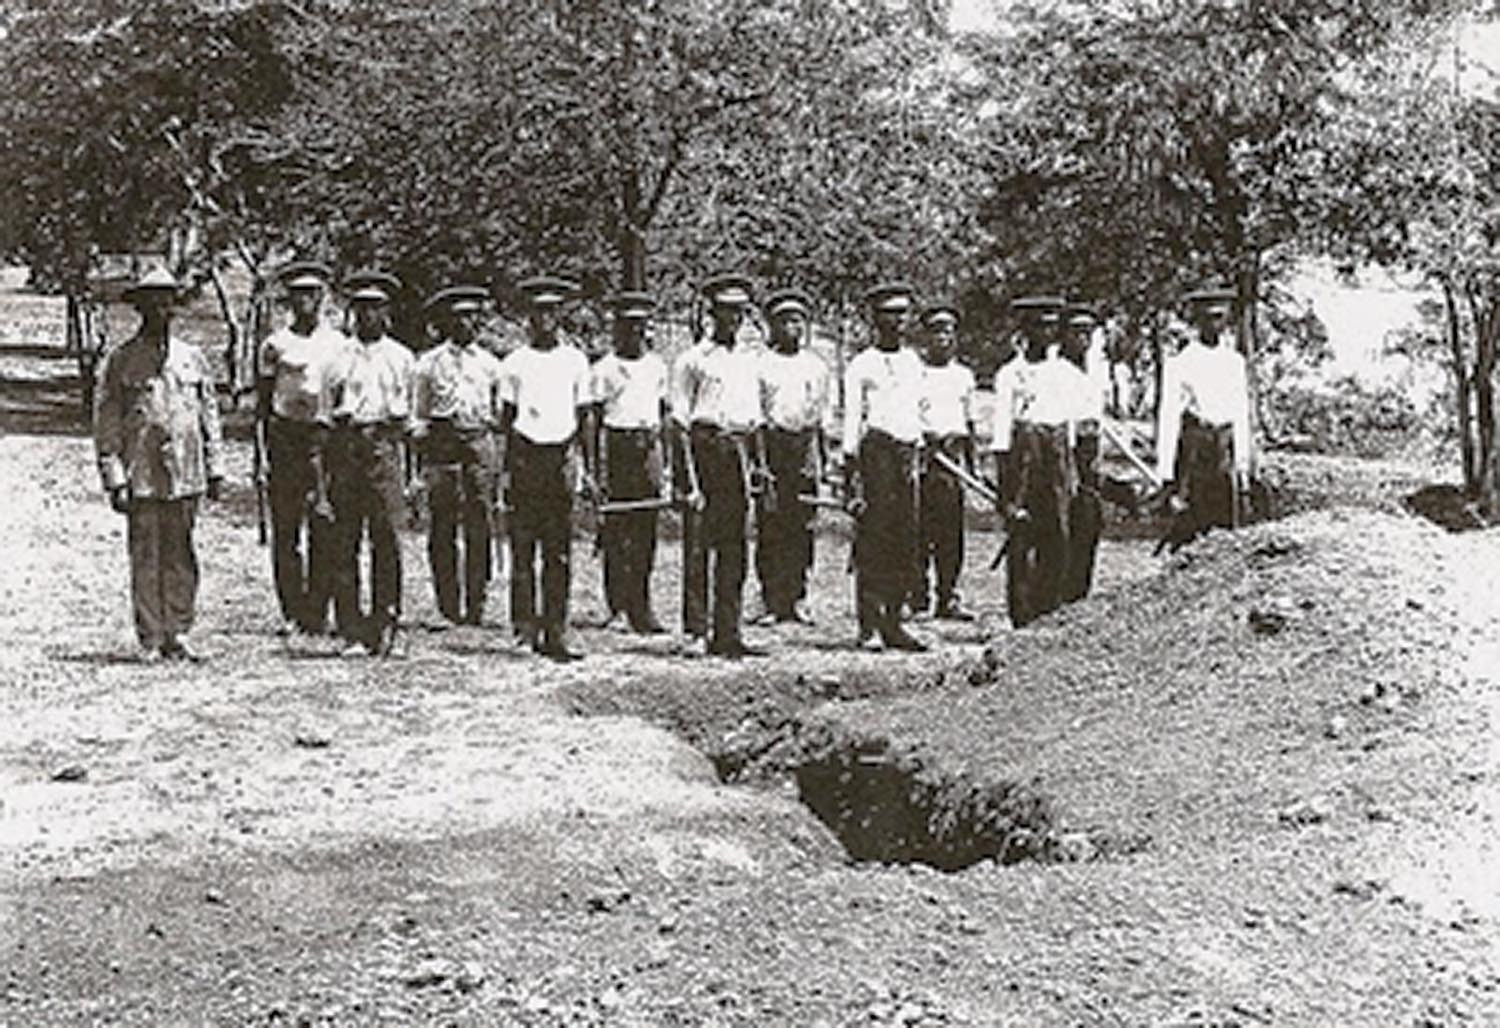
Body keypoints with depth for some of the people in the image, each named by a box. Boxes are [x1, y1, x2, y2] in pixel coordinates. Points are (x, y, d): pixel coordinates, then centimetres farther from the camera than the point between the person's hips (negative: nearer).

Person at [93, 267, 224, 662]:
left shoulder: (191, 359, 11)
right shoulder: (120, 361, 1)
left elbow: (209, 416, 14)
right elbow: (106, 425, -1)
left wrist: (215, 470, 10)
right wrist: (114, 480, -7)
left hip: (186, 477, 3)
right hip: (142, 477, -3)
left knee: (181, 558, 6)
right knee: (146, 560, 1)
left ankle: (177, 633, 14)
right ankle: (151, 641, 7)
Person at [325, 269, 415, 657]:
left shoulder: (401, 358, 12)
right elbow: (325, 409, 13)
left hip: (384, 444, -1)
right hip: (345, 443, 1)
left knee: (386, 537, -6)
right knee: (345, 540, -2)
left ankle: (385, 621, 2)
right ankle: (352, 631, 1)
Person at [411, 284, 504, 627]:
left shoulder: (489, 363, 13)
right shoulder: (430, 363, 8)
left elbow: (499, 412, 20)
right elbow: (418, 414, 12)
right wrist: (422, 436, -1)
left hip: (480, 442, 1)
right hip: (442, 445, -1)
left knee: (479, 527, -3)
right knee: (443, 528, -2)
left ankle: (476, 604, 1)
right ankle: (449, 607, 4)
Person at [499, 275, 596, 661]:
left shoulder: (575, 360, 9)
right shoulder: (515, 362, 5)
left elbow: (584, 418, 12)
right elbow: (506, 419, 8)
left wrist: (588, 469, 8)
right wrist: (506, 467, 2)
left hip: (561, 457, 1)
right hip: (525, 456, -1)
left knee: (560, 552, 0)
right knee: (523, 545, -2)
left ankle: (555, 632, 2)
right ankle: (525, 623, 5)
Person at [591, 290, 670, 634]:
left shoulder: (657, 366, 13)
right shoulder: (605, 368, 0)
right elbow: (596, 420, 0)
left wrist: (663, 462, 12)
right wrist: (600, 470, -6)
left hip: (648, 449, 4)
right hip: (617, 446, -3)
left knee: (646, 533, 1)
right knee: (615, 531, -1)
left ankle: (639, 605, 5)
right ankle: (616, 604, 6)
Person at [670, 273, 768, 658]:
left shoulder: (749, 360, 16)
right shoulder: (693, 359, -3)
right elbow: (680, 420, -5)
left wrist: (760, 463, 13)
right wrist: (688, 475, -12)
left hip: (738, 450, 6)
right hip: (705, 443, -6)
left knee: (734, 547, 6)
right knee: (698, 545, -4)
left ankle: (727, 633, 10)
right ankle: (696, 630, 1)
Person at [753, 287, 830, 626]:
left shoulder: (817, 366, 13)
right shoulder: (761, 365, 3)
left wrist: (822, 458, 14)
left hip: (805, 444, 3)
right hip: (770, 442, -3)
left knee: (802, 528, 2)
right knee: (769, 527, -4)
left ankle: (797, 598, 8)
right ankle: (772, 601, 1)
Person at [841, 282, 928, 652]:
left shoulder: (913, 362, 17)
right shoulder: (861, 365, -2)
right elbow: (851, 420, -4)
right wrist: (852, 470, -10)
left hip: (907, 452, 6)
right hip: (876, 451, -6)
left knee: (906, 544, 5)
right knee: (872, 541, -6)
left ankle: (892, 624, 12)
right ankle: (869, 626, -2)